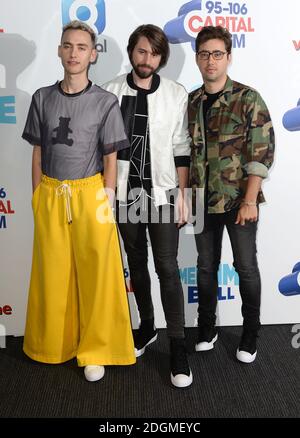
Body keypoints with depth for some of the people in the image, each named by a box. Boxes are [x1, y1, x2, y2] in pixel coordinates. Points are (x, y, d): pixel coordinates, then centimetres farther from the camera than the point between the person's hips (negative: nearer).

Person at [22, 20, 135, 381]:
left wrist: (106, 203, -6)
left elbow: (110, 159, -1)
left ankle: (95, 351, 19)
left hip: (90, 194, -2)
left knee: (96, 276, 3)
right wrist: (38, 198, 7)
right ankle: (54, 344, 30)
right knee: (53, 274, 10)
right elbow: (38, 153, 10)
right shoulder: (42, 98, 6)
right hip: (50, 196, 3)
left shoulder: (106, 102, -2)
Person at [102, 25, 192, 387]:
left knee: (167, 269, -2)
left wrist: (183, 193, -2)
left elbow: (181, 148, 1)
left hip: (162, 193, -2)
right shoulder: (110, 92, 1)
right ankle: (146, 326, 33)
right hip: (124, 194, 2)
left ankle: (178, 346, 8)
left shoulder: (176, 94, -1)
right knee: (136, 265, 15)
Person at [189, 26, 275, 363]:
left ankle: (250, 335, 25)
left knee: (246, 267, 7)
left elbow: (261, 153, -11)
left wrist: (249, 201, -16)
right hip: (203, 200, 4)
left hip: (239, 200, -3)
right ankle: (206, 329, 31)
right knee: (206, 266, 13)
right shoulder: (189, 102, 6)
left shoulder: (248, 99, -6)